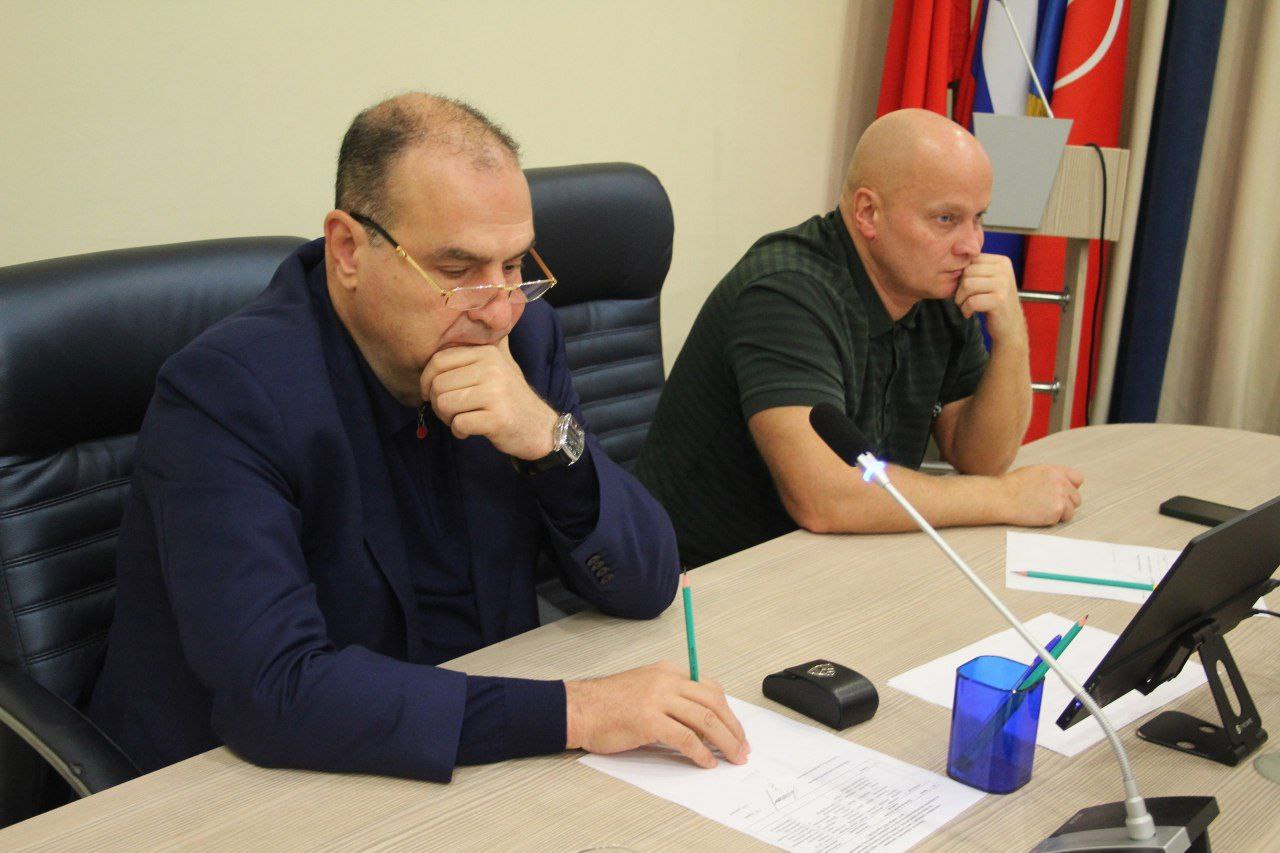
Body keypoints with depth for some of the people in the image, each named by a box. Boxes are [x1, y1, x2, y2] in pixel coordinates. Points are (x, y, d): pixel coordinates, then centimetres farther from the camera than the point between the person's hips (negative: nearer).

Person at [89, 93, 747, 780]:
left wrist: (552, 441, -19)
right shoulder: (224, 392, -19)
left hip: (481, 766, 4)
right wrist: (573, 712, -32)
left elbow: (647, 589, -1)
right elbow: (272, 691, -29)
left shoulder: (521, 334, -2)